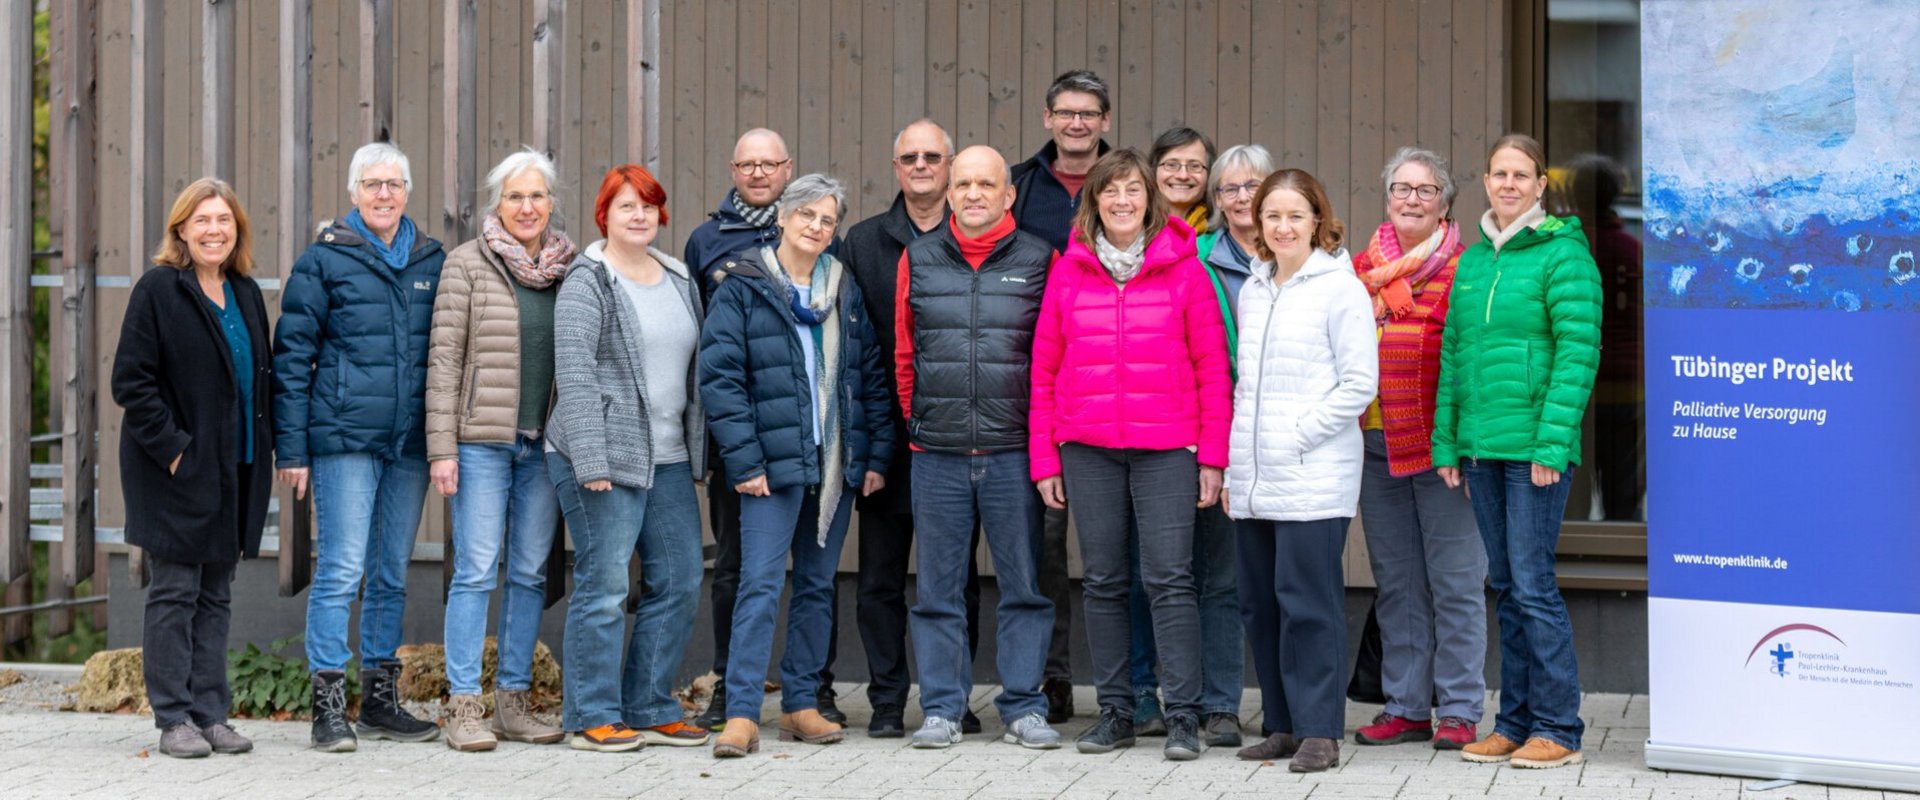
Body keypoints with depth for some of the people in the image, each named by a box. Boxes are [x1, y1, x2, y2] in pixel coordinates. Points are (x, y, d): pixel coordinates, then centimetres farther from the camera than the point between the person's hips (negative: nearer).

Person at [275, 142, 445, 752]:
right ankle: (329, 707, -2)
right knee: (341, 570, -7)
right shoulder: (325, 260, -1)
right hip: (344, 439, -4)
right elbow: (291, 358, -2)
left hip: (410, 443, 5)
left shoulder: (433, 261, 11)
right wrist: (292, 448, -7)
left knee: (392, 574, 11)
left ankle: (380, 701, 20)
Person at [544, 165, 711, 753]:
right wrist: (591, 462, -19)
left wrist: (697, 449, 14)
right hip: (604, 456, -7)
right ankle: (592, 718, 3)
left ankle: (651, 710, 17)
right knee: (603, 584, -5)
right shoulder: (587, 282, -6)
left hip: (669, 459, 7)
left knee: (679, 581, 7)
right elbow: (574, 375, -13)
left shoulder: (680, 280, 15)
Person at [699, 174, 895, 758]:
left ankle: (801, 705, 17)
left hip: (837, 465, 5)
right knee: (761, 584, -10)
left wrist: (877, 455, 6)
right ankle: (741, 714, -10)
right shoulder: (742, 288, -2)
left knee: (818, 584, 9)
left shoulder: (845, 291, 12)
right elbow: (719, 377, -7)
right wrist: (744, 461, -13)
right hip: (773, 462, -5)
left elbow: (873, 376, 13)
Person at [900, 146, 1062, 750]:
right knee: (938, 587, 5)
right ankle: (941, 708, 13)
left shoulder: (1038, 261, 4)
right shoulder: (918, 260, 8)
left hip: (1013, 452, -1)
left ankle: (1024, 707, 12)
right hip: (936, 456, 1)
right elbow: (904, 355, 15)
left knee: (1023, 584, 3)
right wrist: (919, 424, 12)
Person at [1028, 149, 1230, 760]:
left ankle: (1183, 716, -1)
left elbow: (1212, 366, 1)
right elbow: (1045, 369, 9)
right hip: (1087, 448, 3)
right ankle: (1115, 712, 16)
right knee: (1103, 582, 8)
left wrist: (1212, 456, -4)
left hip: (1166, 447, -2)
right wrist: (1044, 458, 5)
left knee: (1169, 578, -6)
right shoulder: (1069, 270, 7)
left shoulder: (1182, 268, 2)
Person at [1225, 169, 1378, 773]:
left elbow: (1359, 384, -8)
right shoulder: (1252, 291, 16)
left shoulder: (1340, 288, -4)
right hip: (1254, 481, 7)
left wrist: (1298, 435, -11)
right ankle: (1284, 725, 18)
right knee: (1259, 602, 8)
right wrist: (1233, 459, 14)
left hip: (1314, 478, -7)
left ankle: (1319, 731, 0)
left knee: (1308, 601, -7)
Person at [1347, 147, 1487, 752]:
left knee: (1454, 581, -2)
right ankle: (1406, 707, 18)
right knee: (1396, 583, 10)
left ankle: (1458, 709, 5)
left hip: (1441, 445, -5)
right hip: (1375, 445, 5)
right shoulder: (1360, 270, 14)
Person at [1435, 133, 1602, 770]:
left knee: (1533, 583, -6)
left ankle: (1557, 728, 4)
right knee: (1506, 586, 12)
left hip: (1535, 447, -7)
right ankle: (1514, 723, 19)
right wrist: (1447, 441, 11)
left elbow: (1578, 352, -12)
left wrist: (1552, 442, -18)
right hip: (1480, 447, 7)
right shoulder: (1472, 259, 15)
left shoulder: (1563, 254, -6)